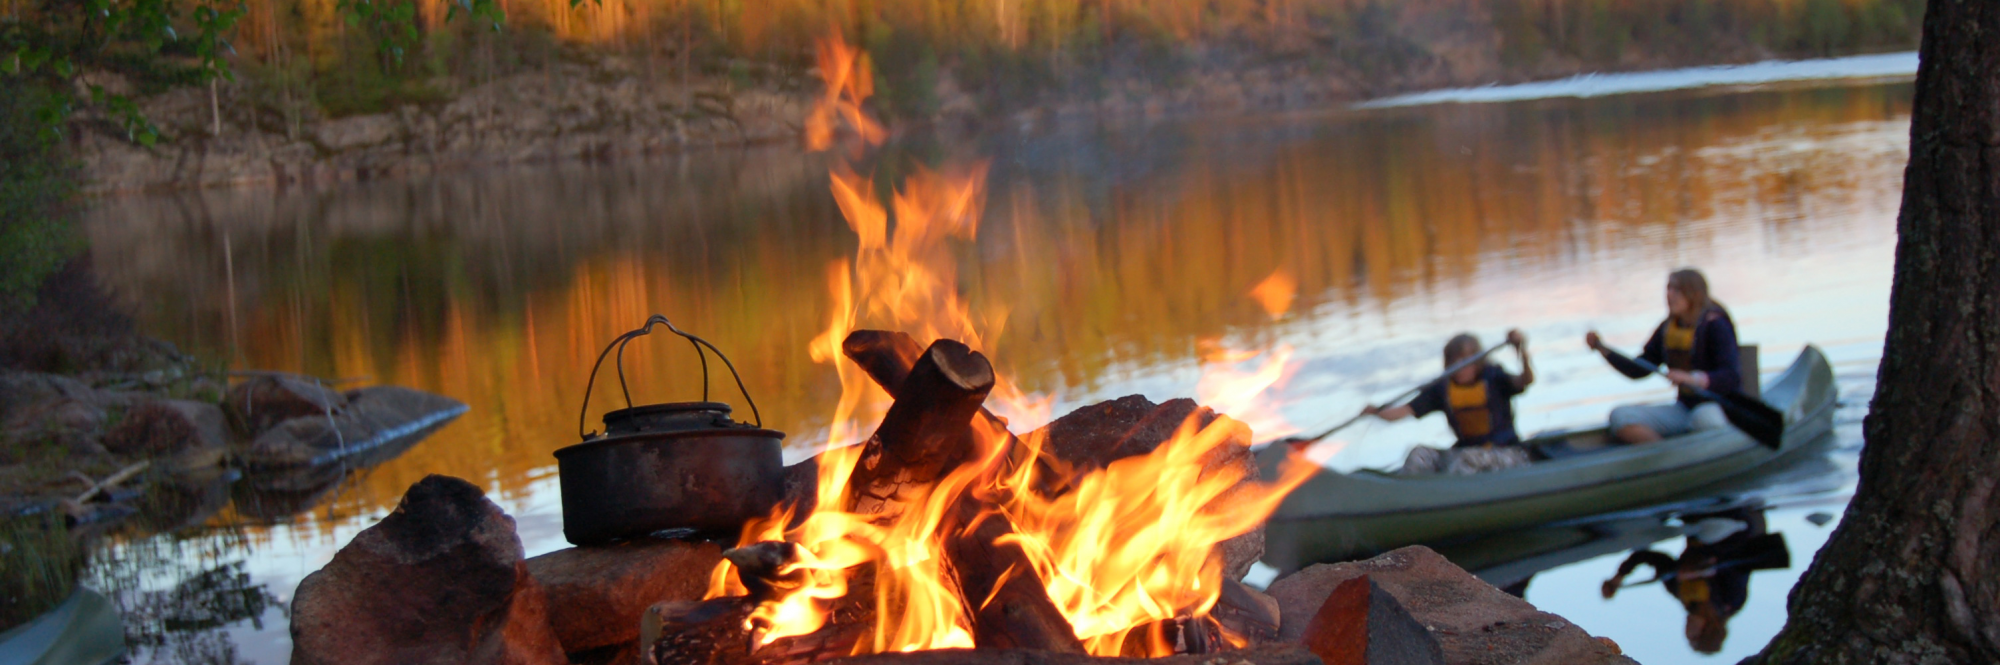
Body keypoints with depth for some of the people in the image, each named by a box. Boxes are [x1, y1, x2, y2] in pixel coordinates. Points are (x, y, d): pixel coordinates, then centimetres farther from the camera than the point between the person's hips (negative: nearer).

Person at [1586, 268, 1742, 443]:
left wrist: (1692, 378, -39)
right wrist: (1602, 348, 3)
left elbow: (1732, 377, -22)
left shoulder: (1715, 326, -10)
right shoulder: (1667, 329, 9)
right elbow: (1637, 370, 15)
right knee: (1620, 416, -14)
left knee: (1705, 418, -43)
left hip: (1721, 407, -6)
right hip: (1684, 408, 6)